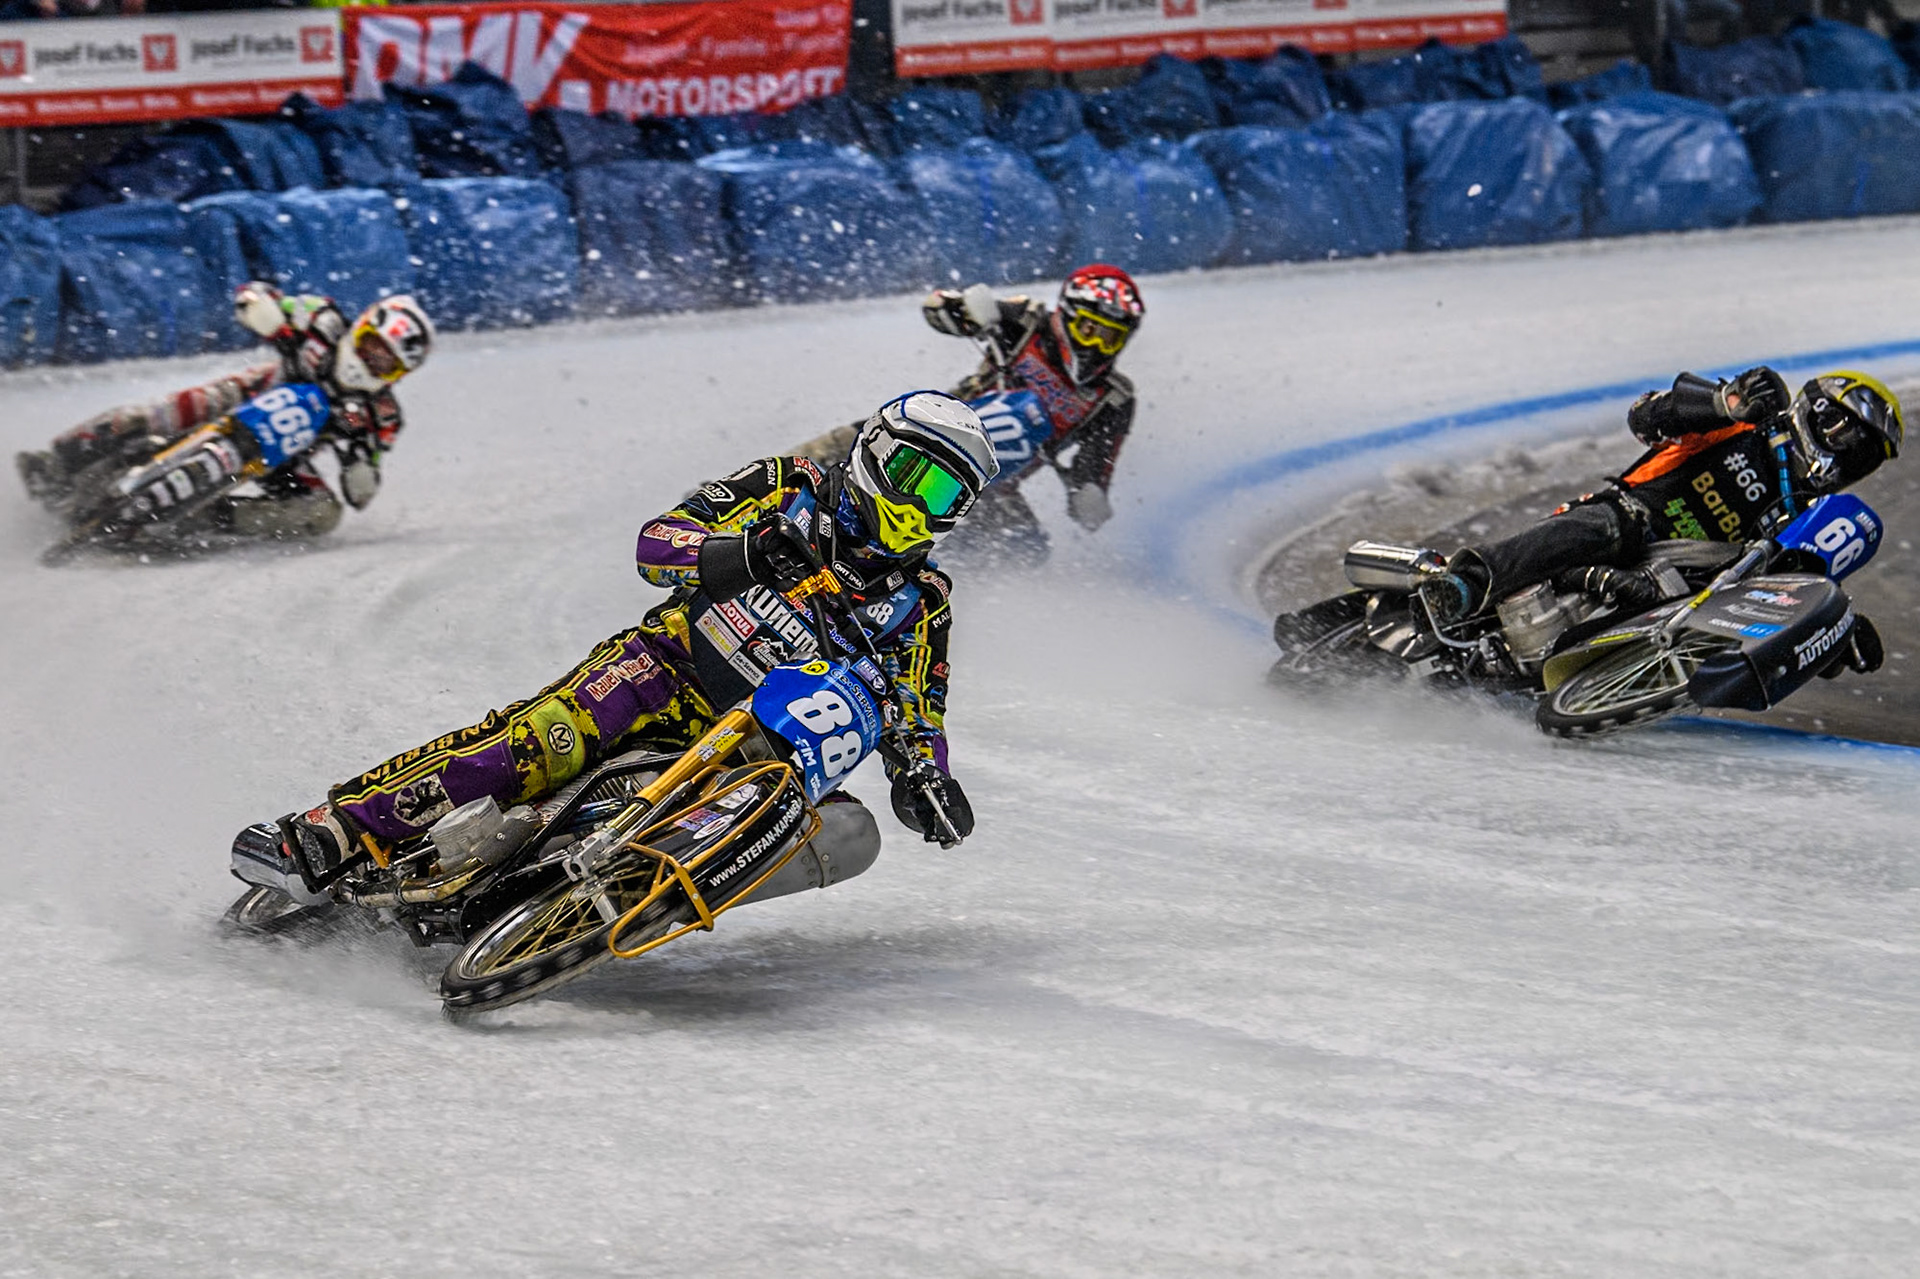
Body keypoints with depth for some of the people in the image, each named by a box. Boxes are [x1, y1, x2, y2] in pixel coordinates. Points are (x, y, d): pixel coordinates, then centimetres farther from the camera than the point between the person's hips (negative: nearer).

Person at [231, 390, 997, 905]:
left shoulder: (920, 604, 9)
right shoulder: (792, 491, 4)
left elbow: (919, 721, 12)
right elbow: (654, 545, -2)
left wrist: (929, 783, -12)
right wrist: (739, 554, -23)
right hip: (667, 663, -4)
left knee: (852, 835, -25)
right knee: (542, 742, -30)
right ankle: (320, 840, -33)